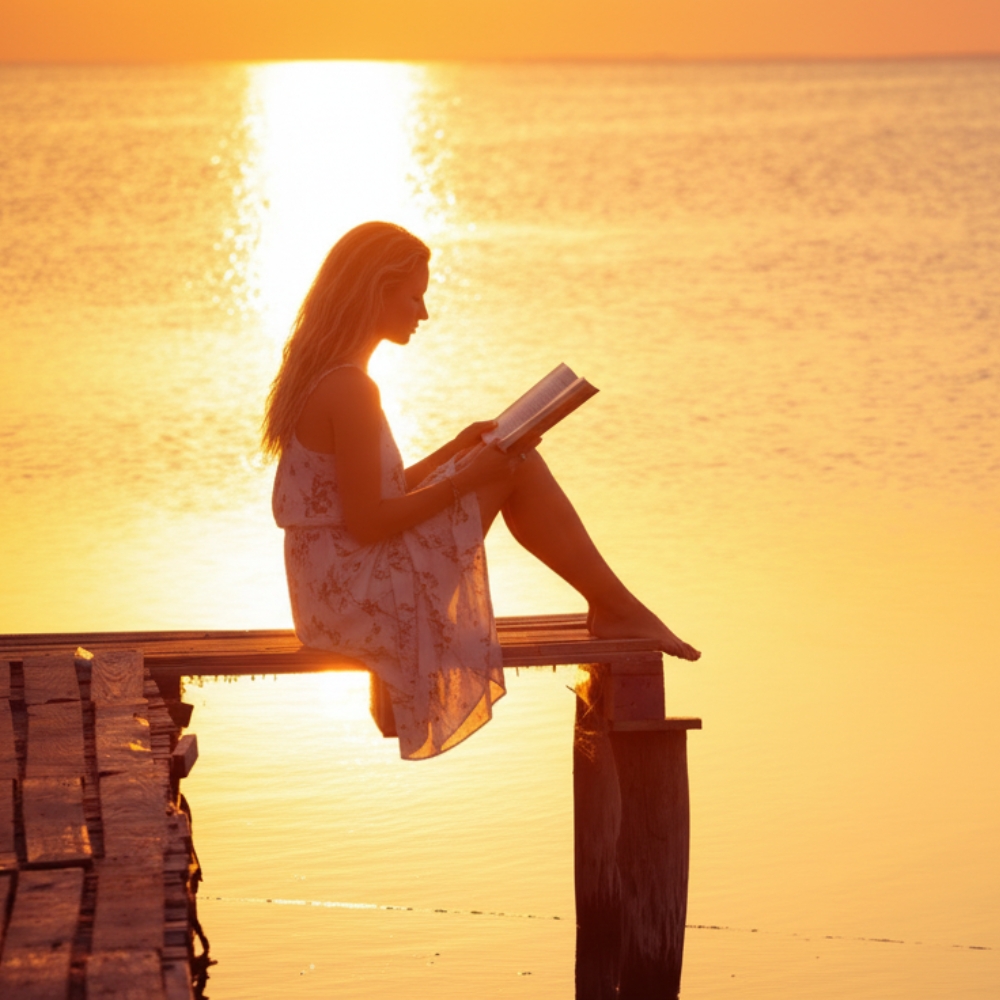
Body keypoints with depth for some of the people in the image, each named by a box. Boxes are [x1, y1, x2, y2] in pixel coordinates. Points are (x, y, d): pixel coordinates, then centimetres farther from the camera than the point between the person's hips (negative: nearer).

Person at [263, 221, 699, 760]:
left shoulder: (319, 377, 12)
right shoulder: (351, 390, -20)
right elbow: (367, 523, -21)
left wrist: (462, 446, 10)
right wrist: (467, 478, -15)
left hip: (337, 589, 10)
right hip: (363, 596, -10)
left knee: (515, 460, 11)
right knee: (517, 468, -7)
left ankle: (611, 604, 14)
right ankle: (617, 607, 4)